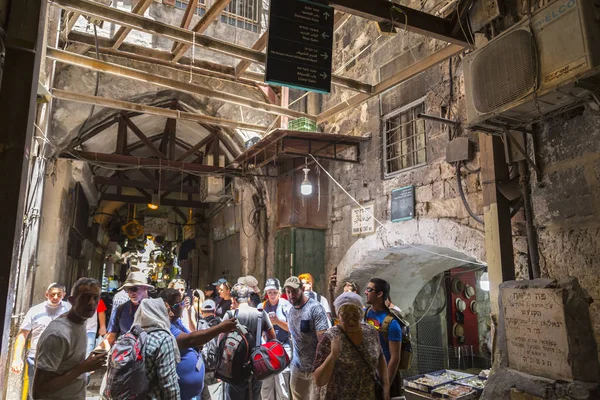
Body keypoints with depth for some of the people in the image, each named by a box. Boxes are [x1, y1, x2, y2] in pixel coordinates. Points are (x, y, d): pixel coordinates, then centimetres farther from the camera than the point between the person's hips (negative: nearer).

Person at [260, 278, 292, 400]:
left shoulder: (286, 305, -3)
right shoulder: (263, 306, 8)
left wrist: (278, 322, -18)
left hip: (283, 348, -4)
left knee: (282, 386, -3)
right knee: (266, 386, 9)